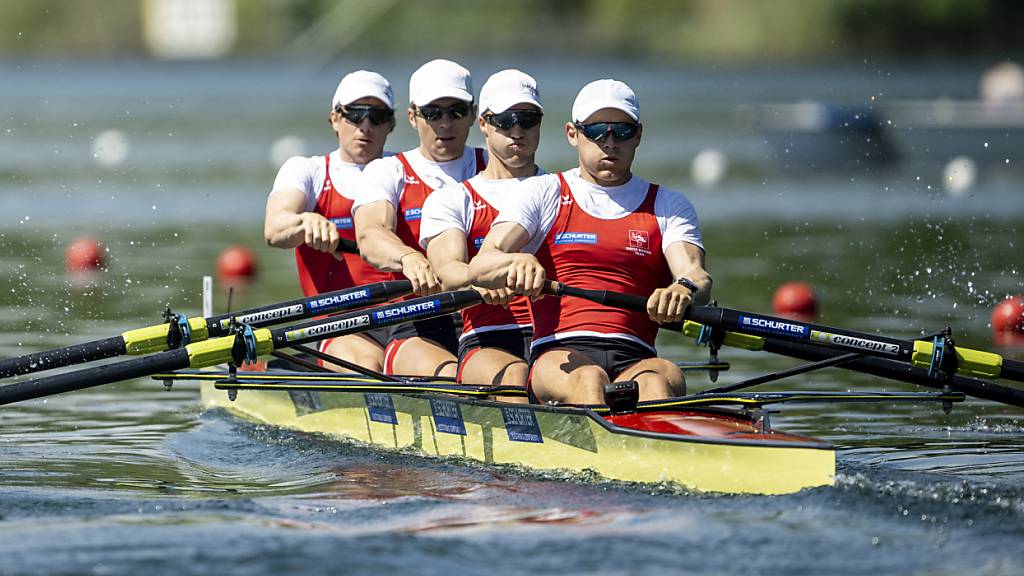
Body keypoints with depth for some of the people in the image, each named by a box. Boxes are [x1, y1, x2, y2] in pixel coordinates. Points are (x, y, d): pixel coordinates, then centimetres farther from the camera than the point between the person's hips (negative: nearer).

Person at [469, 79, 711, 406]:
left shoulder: (668, 206, 20)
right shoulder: (542, 194, 15)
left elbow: (696, 275, 1)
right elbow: (479, 268, 0)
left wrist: (686, 288, -27)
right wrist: (517, 262, -26)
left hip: (635, 359, 1)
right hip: (557, 355, -1)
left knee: (663, 378, -35)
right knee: (588, 379, -37)